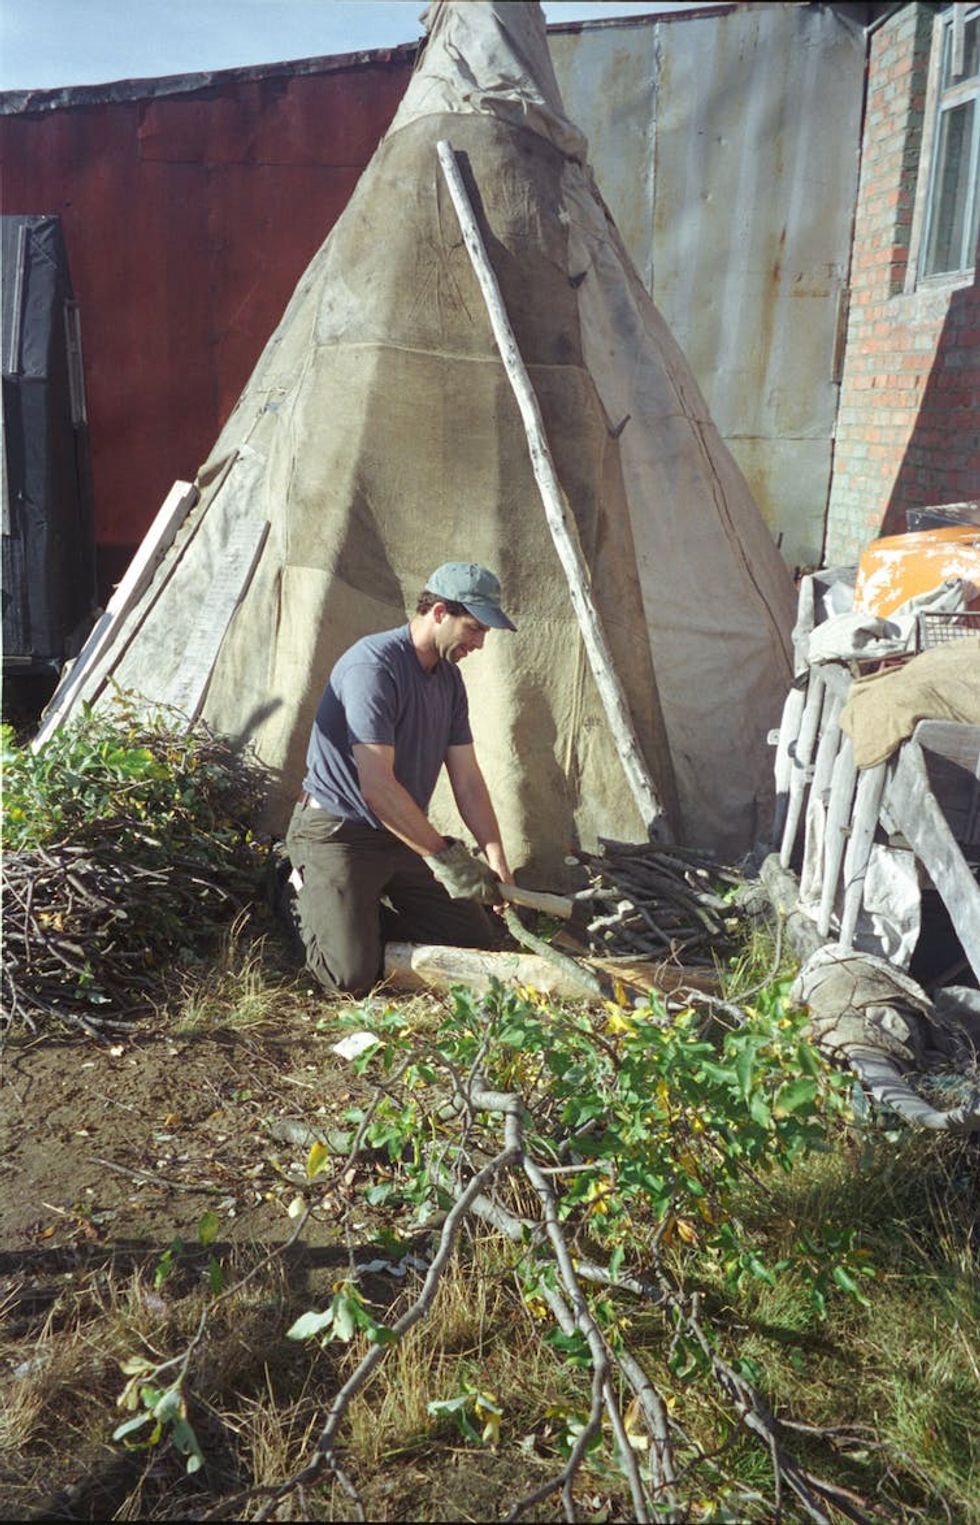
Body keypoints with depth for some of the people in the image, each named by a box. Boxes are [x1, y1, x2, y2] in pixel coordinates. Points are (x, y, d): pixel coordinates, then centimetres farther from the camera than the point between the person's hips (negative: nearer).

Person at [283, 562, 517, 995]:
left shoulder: (449, 678, 5)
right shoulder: (373, 664, -22)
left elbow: (468, 780, 5)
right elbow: (377, 785, -28)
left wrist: (495, 859, -4)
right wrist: (444, 855, -25)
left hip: (404, 839, 8)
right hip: (337, 833, -8)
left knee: (480, 947, 3)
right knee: (352, 975, -17)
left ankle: (367, 913, 20)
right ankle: (309, 898, 13)